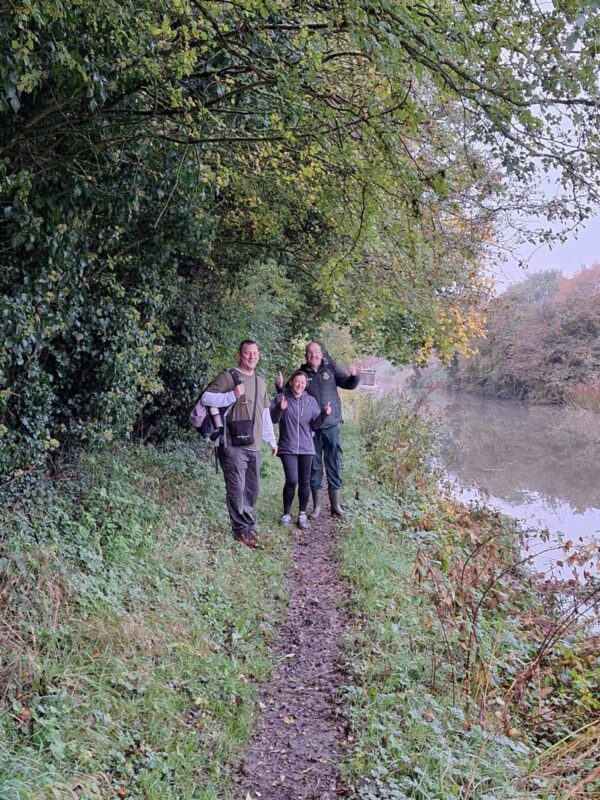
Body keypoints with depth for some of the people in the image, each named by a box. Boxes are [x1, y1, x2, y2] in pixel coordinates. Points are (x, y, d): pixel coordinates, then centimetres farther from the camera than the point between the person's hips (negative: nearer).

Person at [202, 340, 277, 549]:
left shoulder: (260, 382, 19)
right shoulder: (228, 377, -4)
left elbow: (265, 414, 25)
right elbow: (206, 397, -13)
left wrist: (271, 440, 24)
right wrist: (232, 395, -22)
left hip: (254, 446, 7)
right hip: (233, 446, -7)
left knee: (252, 490, 11)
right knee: (237, 489, -6)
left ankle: (248, 524, 25)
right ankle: (242, 530, 4)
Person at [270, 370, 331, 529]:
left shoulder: (311, 401, 7)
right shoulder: (281, 398, -2)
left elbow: (315, 425, 6)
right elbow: (273, 419, -5)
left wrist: (324, 414, -10)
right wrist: (280, 409, -22)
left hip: (306, 447, 3)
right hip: (288, 447, -3)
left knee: (304, 482, 6)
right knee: (291, 480, -12)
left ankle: (302, 514, 18)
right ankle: (287, 513, 6)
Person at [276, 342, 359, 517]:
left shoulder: (331, 368, 2)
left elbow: (348, 384, 0)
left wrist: (354, 376, -21)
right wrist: (280, 386, -12)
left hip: (332, 425, 0)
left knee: (334, 466, 5)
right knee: (314, 466, 7)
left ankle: (335, 504, 15)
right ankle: (317, 506, 17)